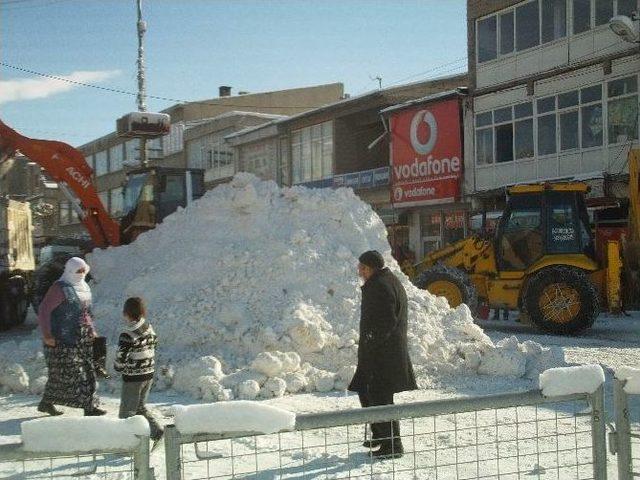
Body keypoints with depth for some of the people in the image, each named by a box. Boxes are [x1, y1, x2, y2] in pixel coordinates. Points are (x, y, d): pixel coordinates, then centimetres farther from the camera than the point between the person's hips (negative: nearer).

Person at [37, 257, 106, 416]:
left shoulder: (84, 287, 13)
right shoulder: (60, 288, -12)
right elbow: (44, 310, -14)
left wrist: (91, 330, 17)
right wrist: (46, 334, -18)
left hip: (83, 338, 8)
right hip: (63, 339, -8)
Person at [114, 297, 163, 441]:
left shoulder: (127, 335, -22)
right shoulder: (149, 328, 0)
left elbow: (120, 359, -21)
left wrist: (118, 367, 0)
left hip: (133, 377, -7)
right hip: (149, 374, 7)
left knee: (127, 411, 6)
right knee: (141, 406, 23)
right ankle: (156, 429, 13)